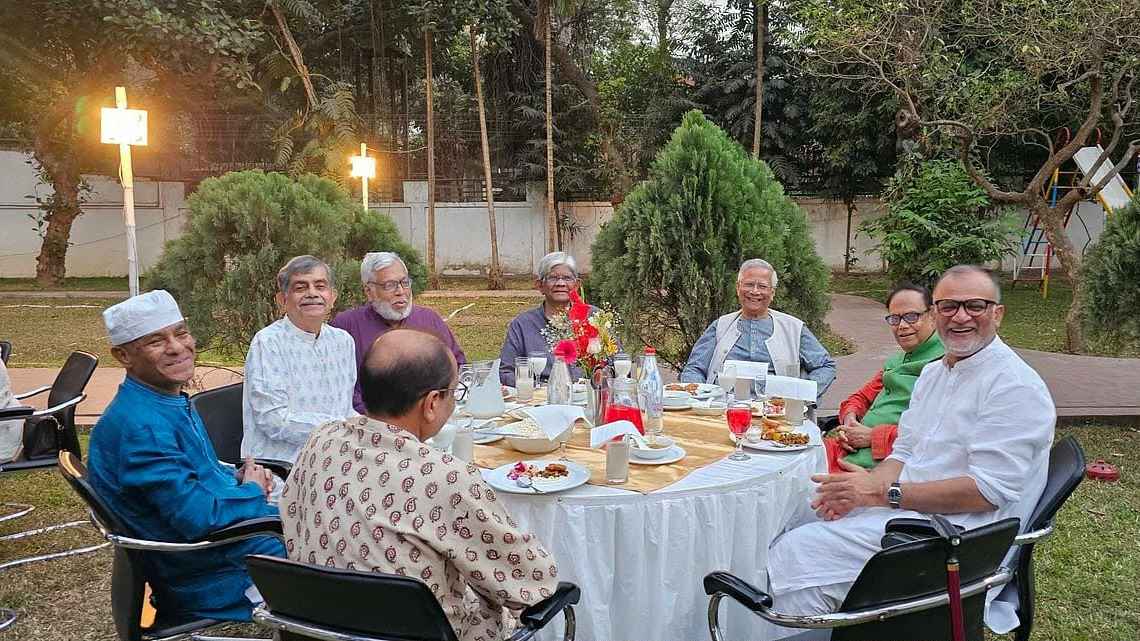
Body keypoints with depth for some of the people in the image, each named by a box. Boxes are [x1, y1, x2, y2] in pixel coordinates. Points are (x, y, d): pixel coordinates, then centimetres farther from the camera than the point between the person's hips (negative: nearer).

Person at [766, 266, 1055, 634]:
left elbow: (989, 490, -20)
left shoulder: (1016, 386, -12)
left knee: (798, 551, -20)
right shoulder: (933, 373, 16)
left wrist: (883, 492, -19)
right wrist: (859, 490, -6)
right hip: (902, 508, 8)